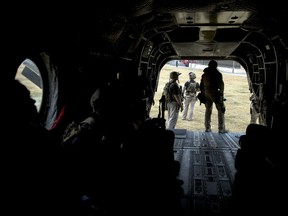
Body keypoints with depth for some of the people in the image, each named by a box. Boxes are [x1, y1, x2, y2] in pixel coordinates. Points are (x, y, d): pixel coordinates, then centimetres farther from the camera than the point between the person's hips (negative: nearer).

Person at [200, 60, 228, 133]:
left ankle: (207, 128, 14)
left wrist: (203, 94, 19)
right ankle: (221, 128, -1)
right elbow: (221, 84, -7)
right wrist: (221, 93, 0)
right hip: (215, 93, -5)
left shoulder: (204, 74, 11)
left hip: (206, 94, 5)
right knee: (221, 110, 2)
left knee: (208, 110, 13)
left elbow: (201, 86, 14)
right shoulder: (218, 74, -5)